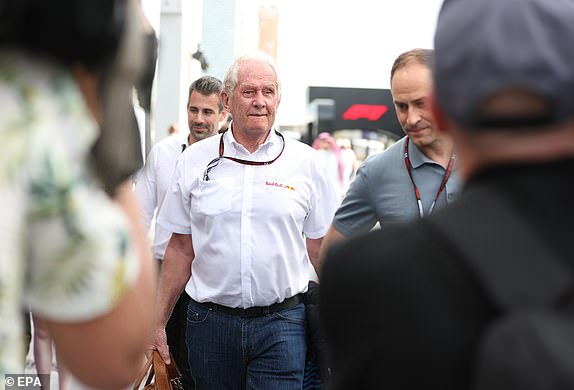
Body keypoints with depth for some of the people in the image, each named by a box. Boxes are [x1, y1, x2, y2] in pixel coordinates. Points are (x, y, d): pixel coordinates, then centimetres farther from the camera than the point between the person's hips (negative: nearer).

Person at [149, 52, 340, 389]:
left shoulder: (306, 162, 3)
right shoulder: (195, 160, 5)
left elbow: (322, 251, 6)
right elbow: (181, 250, 9)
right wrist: (157, 323, 5)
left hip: (281, 324, -1)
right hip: (211, 321, 1)